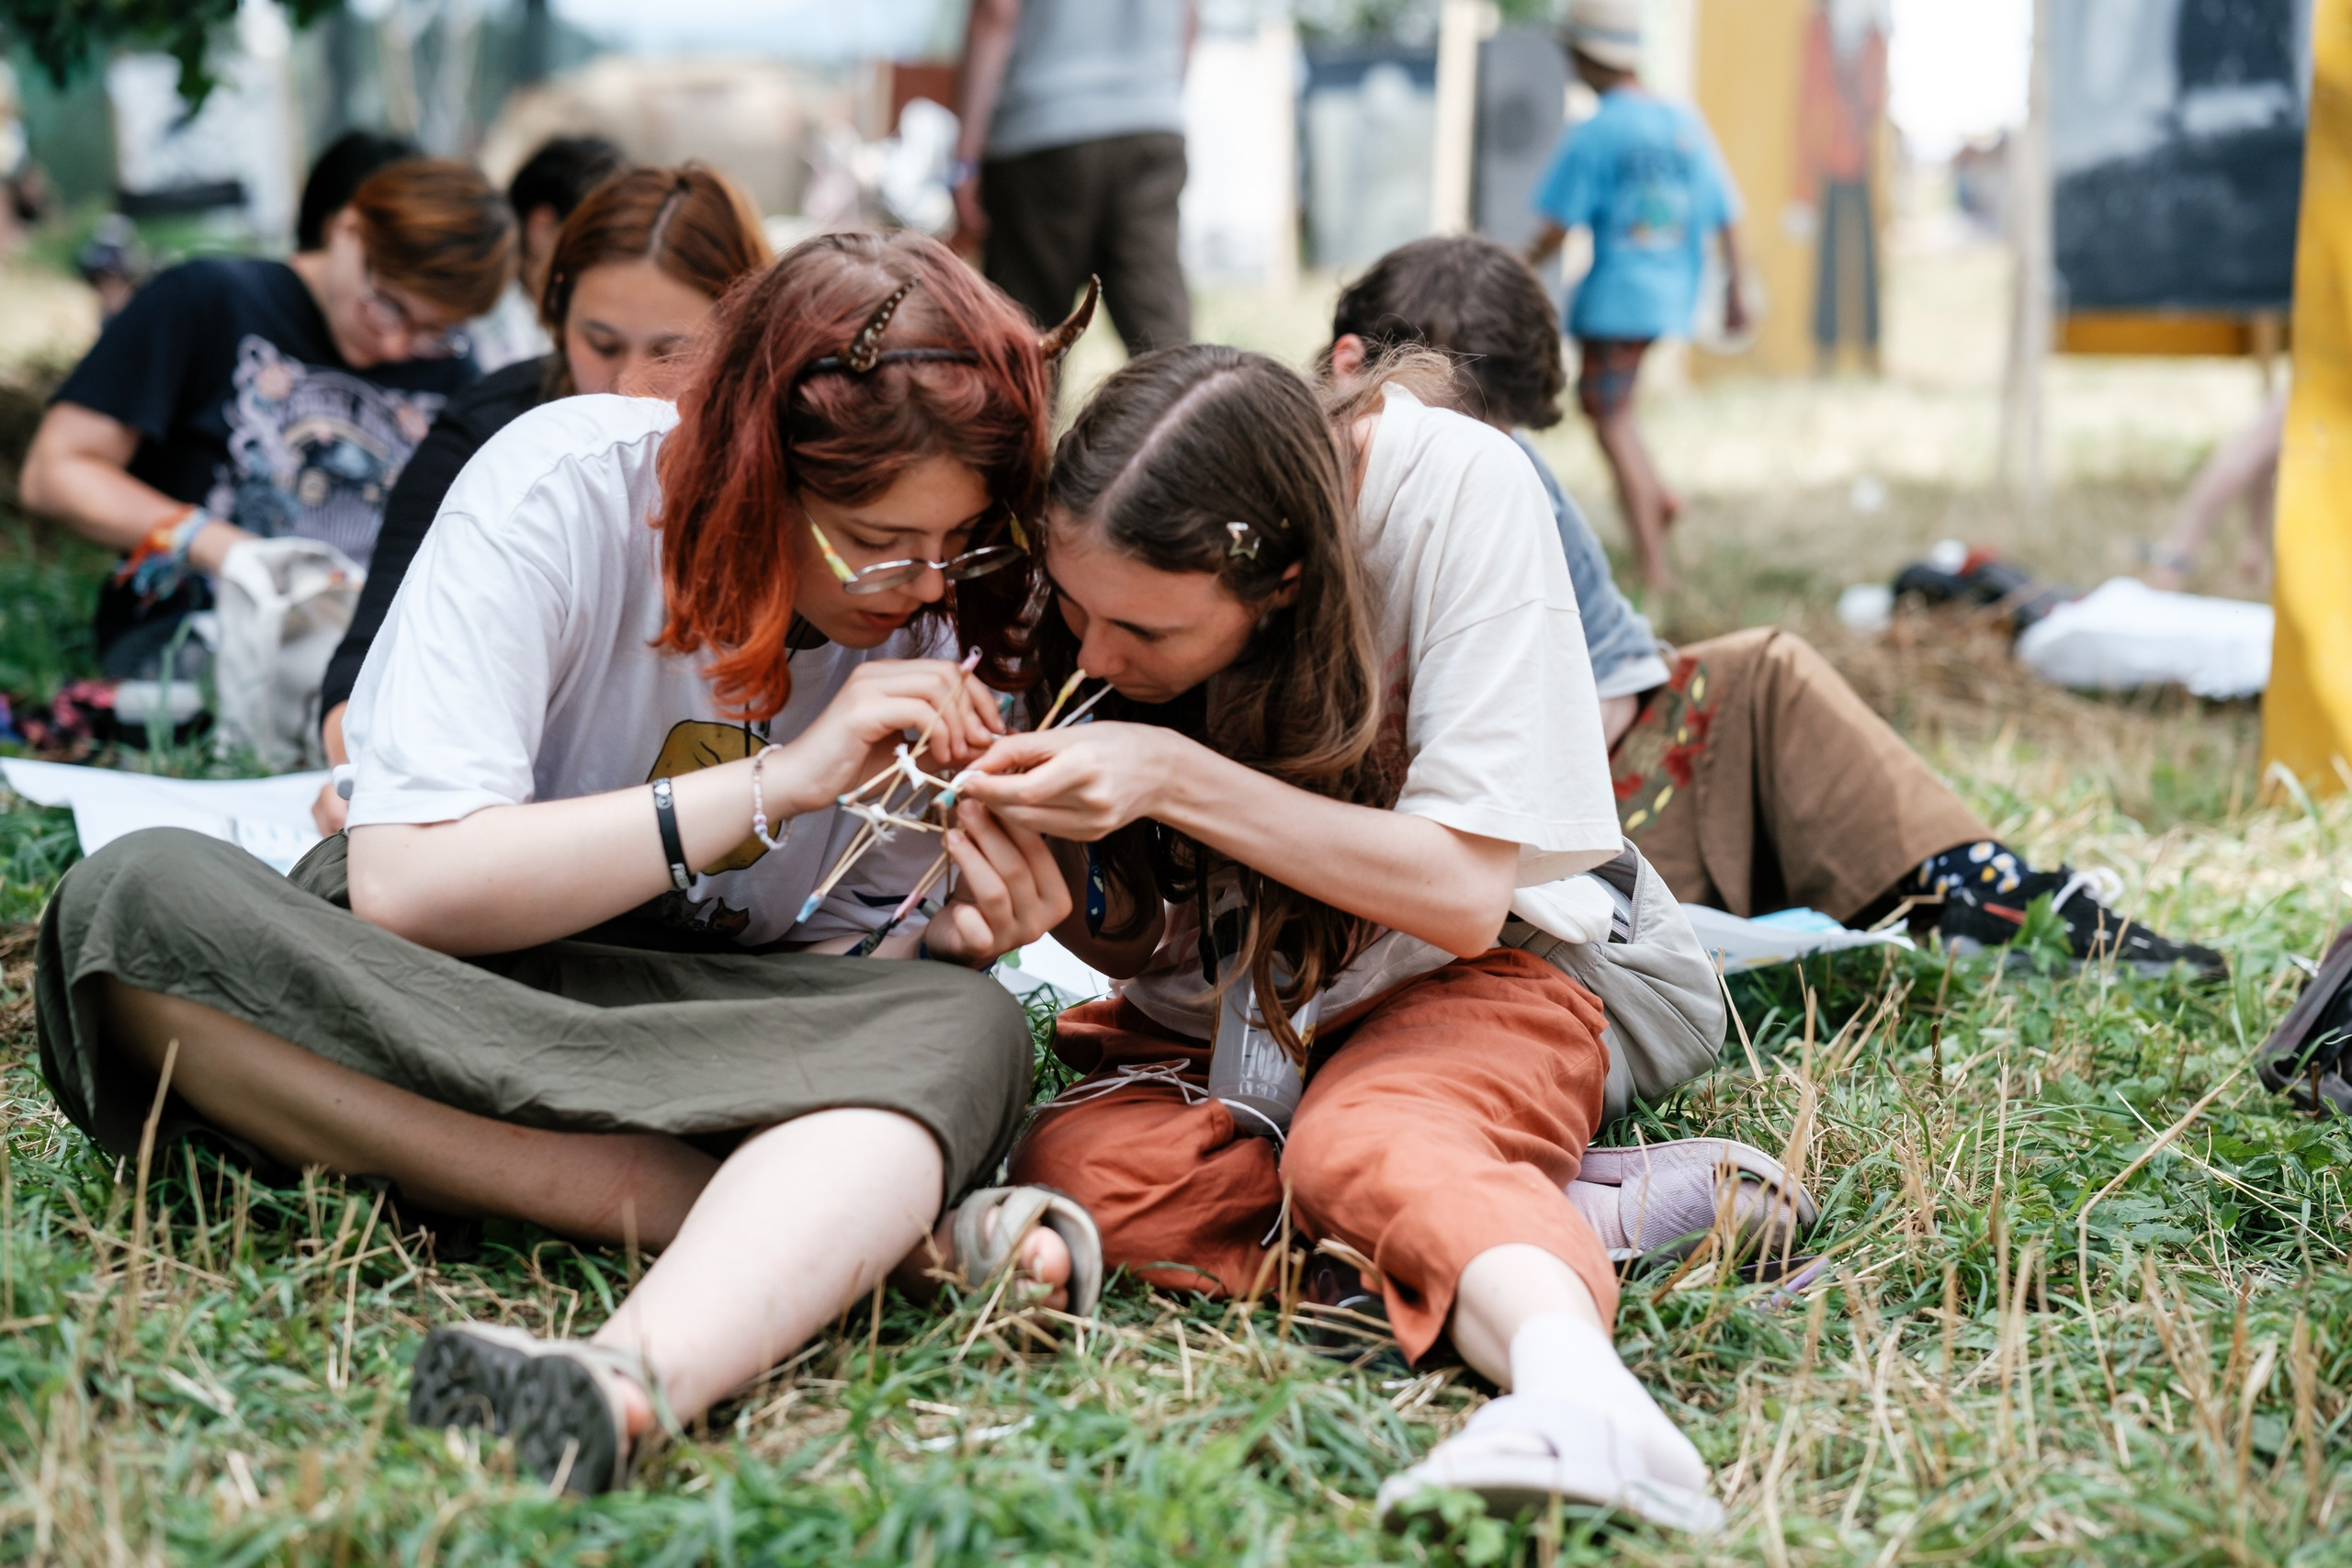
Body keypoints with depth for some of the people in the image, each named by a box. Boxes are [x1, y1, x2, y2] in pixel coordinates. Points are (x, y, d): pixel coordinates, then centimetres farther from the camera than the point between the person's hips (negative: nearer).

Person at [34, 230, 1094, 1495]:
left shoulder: (939, 599, -6)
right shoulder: (561, 493, -19)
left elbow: (858, 959, 3)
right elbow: (404, 886, -25)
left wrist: (956, 934, -21)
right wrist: (782, 780, -27)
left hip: (700, 1025, 2)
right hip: (412, 997, -1)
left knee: (962, 1028, -30)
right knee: (137, 900, -34)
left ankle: (630, 1384, -58)